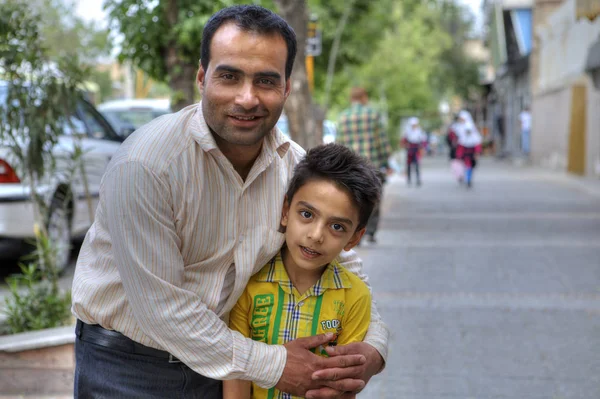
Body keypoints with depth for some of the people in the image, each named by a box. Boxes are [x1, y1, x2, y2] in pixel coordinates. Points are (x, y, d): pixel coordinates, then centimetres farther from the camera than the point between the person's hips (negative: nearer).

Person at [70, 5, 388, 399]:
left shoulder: (295, 166, -8)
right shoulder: (144, 163, -25)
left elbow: (341, 261, 4)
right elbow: (161, 306, -24)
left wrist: (373, 349, -12)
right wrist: (272, 366, -20)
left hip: (220, 356, 5)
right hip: (128, 365, -4)